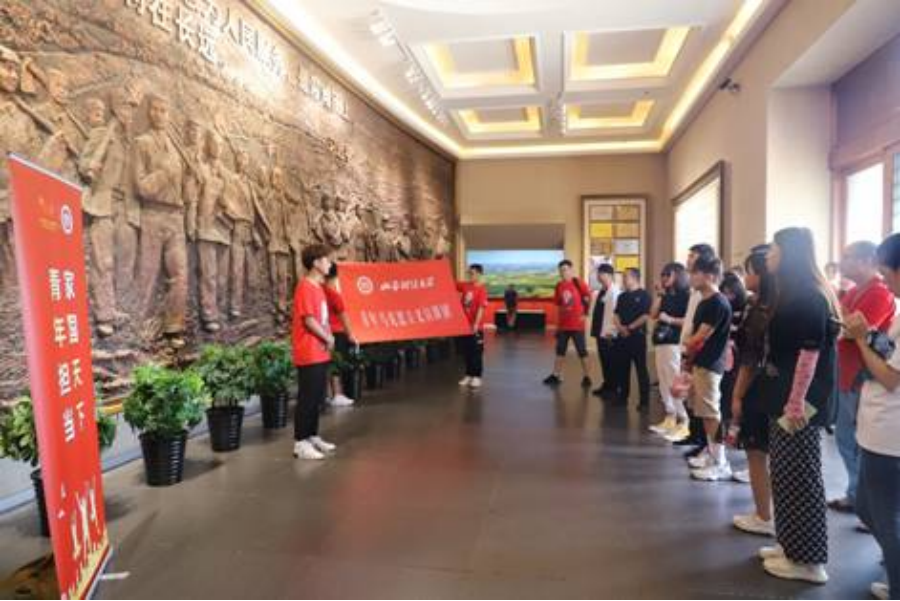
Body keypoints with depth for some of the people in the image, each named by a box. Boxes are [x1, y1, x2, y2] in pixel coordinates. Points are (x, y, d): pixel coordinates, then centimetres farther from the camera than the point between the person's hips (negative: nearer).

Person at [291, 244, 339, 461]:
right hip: (310, 355, -9)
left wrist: (329, 337, 3)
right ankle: (300, 443, 4)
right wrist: (328, 339, -8)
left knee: (318, 398, 15)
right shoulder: (306, 287, -15)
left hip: (321, 353, 9)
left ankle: (313, 437, 25)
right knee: (307, 399, -4)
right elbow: (309, 321, -19)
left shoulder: (318, 286, 15)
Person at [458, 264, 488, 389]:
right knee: (467, 351, 12)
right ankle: (469, 375, 22)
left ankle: (477, 377, 10)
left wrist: (476, 324, -23)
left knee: (476, 352, 2)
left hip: (476, 326, -6)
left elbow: (481, 308, -17)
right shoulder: (465, 286, 5)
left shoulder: (482, 289, -12)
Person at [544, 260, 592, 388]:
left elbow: (588, 297, -7)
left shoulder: (578, 283, -10)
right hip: (563, 325, 5)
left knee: (582, 351, 3)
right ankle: (556, 376, 19)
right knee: (560, 351, 11)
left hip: (577, 325, -5)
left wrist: (585, 314, -8)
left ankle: (586, 377, 13)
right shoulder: (559, 286, 6)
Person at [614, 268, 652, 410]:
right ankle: (623, 396, 21)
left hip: (637, 335, -6)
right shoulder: (622, 296, 14)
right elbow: (617, 314, 11)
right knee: (623, 367, 11)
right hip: (623, 336, 6)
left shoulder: (644, 295, -6)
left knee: (641, 369, -3)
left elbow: (646, 316, -13)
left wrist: (630, 327, -12)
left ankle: (644, 401, 2)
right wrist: (620, 327, -8)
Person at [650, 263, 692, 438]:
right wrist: (660, 294, 5)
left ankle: (684, 422, -7)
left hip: (675, 343, -8)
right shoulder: (666, 296, 16)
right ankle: (670, 418, 19)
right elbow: (653, 314, 8)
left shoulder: (685, 295, -6)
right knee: (664, 383, 11)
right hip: (661, 342, 8)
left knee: (675, 383, -11)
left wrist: (670, 320, -17)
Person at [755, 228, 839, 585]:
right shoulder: (795, 295, 14)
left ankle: (808, 560, 11)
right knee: (786, 475, 15)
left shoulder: (809, 297, -15)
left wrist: (797, 402, -21)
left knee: (800, 477, 0)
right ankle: (793, 545, 27)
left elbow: (811, 351, -21)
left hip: (800, 402, -9)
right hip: (785, 398, 9)